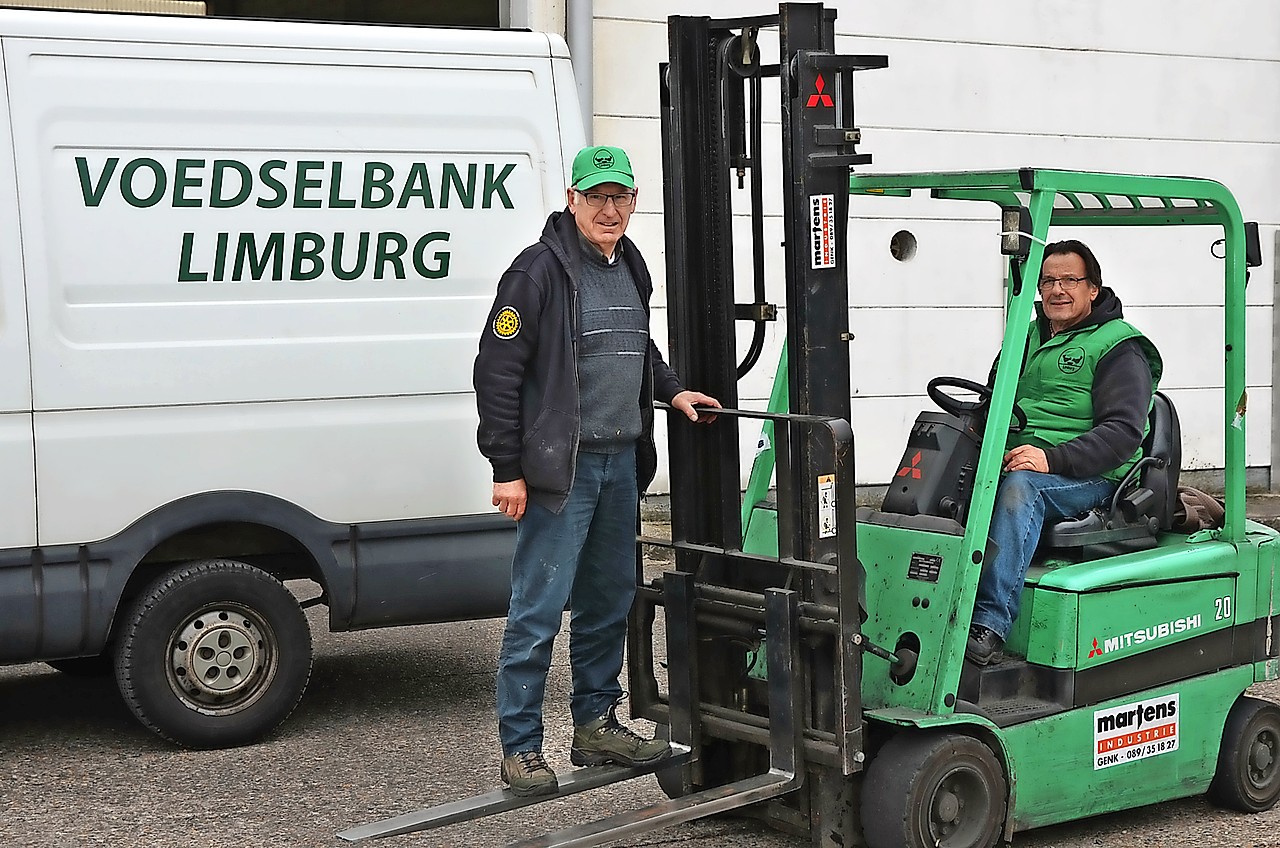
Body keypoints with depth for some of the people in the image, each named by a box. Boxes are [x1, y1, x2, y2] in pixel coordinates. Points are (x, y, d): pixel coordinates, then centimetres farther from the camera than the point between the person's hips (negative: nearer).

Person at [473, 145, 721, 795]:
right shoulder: (540, 270, -12)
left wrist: (672, 391, 16)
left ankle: (595, 724, 28)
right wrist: (506, 470, -16)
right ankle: (520, 748, 3)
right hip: (560, 469, -8)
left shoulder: (629, 267, 13)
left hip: (621, 464, 8)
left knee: (609, 602, 16)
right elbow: (497, 371, -14)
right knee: (538, 611, -5)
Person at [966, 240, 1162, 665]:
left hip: (1090, 476, -6)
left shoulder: (1119, 348, 0)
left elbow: (1123, 432, -12)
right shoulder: (1029, 340, 22)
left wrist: (1053, 459, -25)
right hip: (1013, 459, 6)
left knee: (1021, 485, -37)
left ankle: (989, 624, -44)